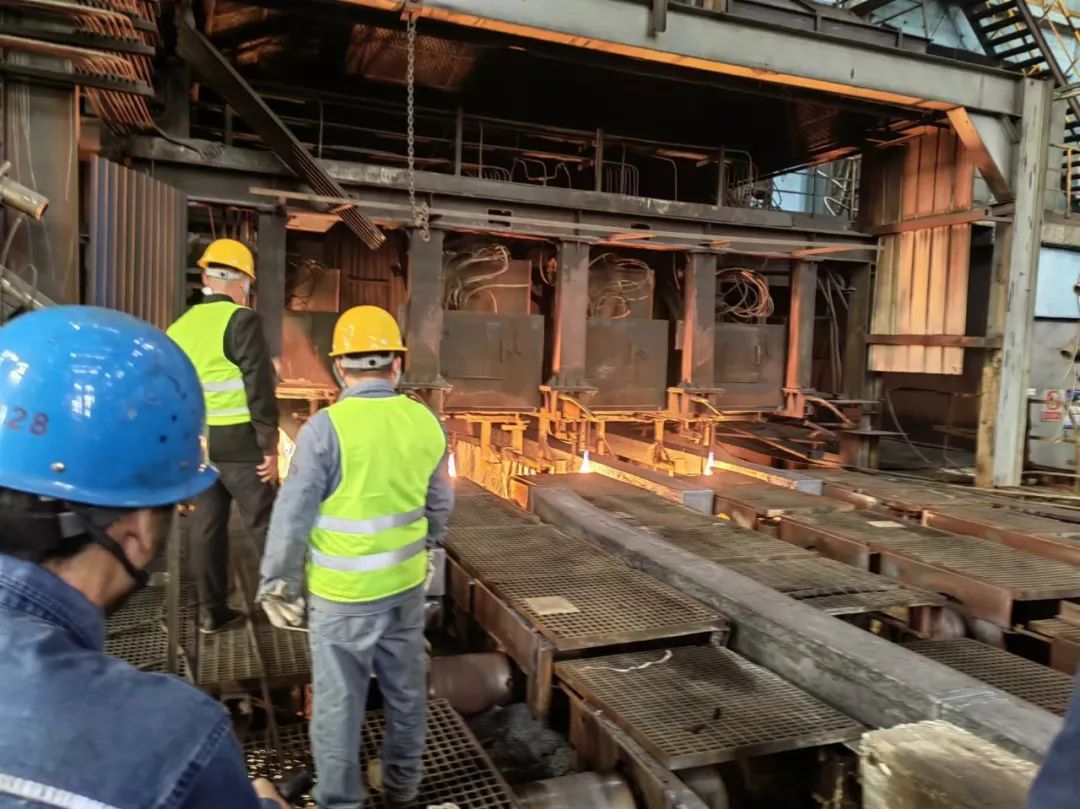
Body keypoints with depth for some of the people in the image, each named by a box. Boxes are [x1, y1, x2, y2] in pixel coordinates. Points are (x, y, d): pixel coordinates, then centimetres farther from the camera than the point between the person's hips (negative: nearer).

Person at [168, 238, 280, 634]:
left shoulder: (179, 326, 10)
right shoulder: (241, 321, -12)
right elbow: (259, 389, -17)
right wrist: (270, 447, -13)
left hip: (196, 442, 7)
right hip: (239, 442, -7)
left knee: (207, 524, 12)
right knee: (266, 525, 3)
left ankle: (212, 611, 19)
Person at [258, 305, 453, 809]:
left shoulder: (326, 427, -18)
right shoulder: (427, 423, -5)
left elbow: (292, 517, -14)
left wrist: (276, 586, -1)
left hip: (342, 594, -5)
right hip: (406, 586, 5)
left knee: (338, 704, 11)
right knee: (406, 691, 20)